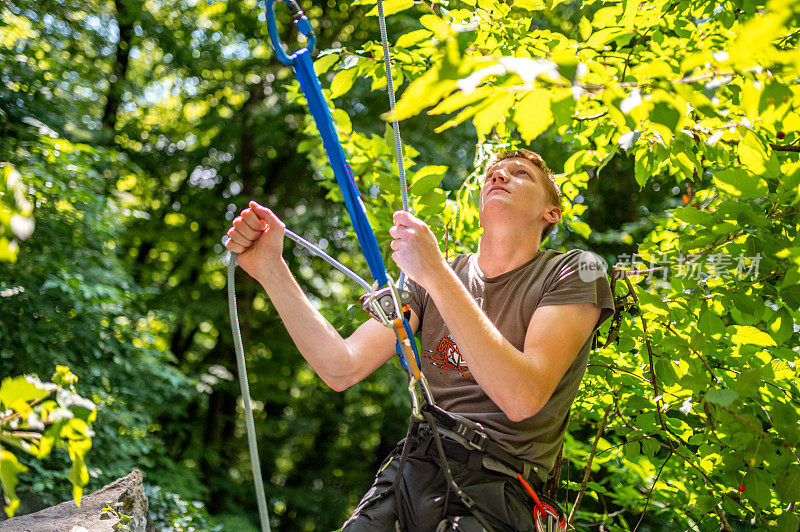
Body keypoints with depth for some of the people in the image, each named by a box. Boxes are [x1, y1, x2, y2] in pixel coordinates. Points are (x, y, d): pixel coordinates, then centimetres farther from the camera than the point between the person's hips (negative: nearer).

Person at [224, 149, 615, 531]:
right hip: (410, 470, 4)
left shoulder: (575, 271, 1)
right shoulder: (429, 278, 14)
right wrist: (271, 269, -6)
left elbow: (523, 397, -17)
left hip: (494, 492, -3)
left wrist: (436, 275, -20)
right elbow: (343, 370, 2)